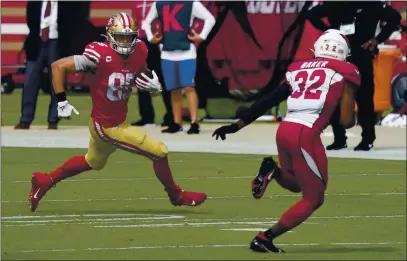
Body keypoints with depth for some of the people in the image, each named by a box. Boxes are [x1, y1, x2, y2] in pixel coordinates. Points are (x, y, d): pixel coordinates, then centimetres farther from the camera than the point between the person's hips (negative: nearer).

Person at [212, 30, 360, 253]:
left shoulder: (299, 70, 19)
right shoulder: (344, 74, 4)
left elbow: (267, 101, 18)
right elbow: (346, 121, -1)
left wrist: (236, 126, 24)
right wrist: (349, 116, 23)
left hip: (284, 131, 6)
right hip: (306, 136, -6)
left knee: (297, 184, 32)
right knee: (313, 199, 11)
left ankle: (273, 171, -1)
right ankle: (264, 239, 2)